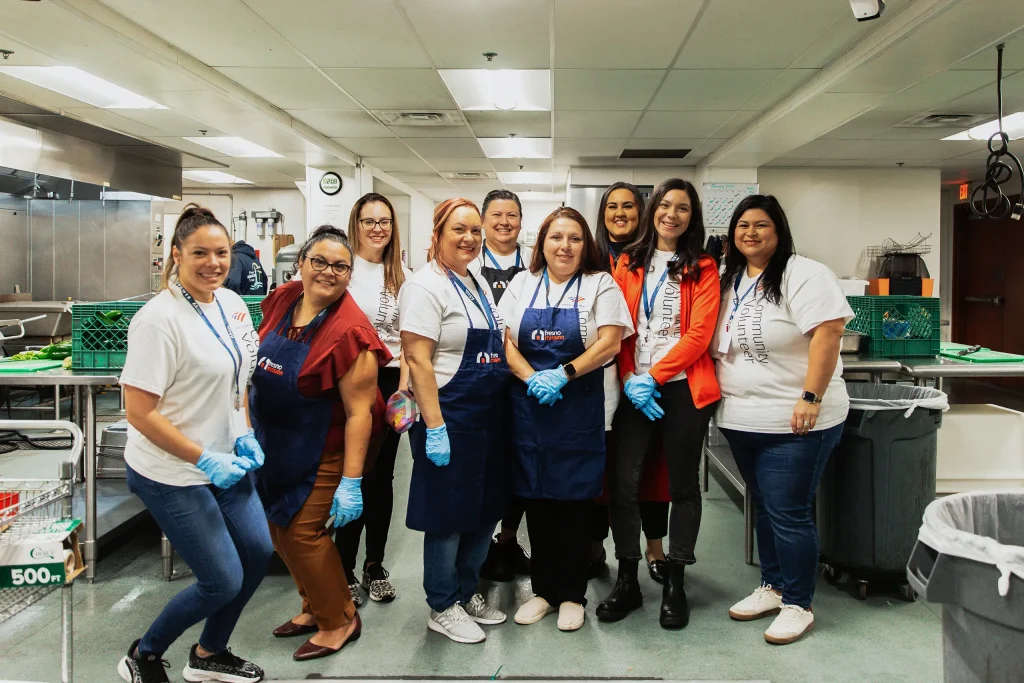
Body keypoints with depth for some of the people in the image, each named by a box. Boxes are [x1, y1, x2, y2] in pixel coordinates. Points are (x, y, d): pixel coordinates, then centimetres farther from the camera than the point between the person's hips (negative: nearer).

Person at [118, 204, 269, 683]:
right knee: (223, 582, -1)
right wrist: (205, 461, -21)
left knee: (258, 552, 12)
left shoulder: (231, 303, 2)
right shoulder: (159, 319, -22)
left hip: (224, 460, 8)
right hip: (173, 474, -8)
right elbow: (139, 413, -22)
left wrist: (246, 436, 3)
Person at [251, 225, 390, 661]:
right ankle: (316, 607, 37)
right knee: (278, 528, 16)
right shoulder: (282, 299, -3)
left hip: (320, 453, -8)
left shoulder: (348, 331, -24)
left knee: (302, 532, -3)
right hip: (275, 445, 8)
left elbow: (359, 412, -24)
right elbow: (258, 361, 14)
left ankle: (340, 619, 20)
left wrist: (351, 482, -26)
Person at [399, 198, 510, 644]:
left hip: (489, 419, 9)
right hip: (450, 420, -8)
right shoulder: (426, 286, -13)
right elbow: (418, 359, -19)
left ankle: (467, 593, 34)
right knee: (449, 516, 4)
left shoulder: (477, 283, 13)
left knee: (486, 509, 16)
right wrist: (435, 427, -22)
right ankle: (442, 608, 22)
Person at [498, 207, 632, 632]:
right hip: (528, 405, 3)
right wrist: (532, 378, -13)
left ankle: (572, 594, 18)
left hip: (579, 407, -3)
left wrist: (564, 374, -18)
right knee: (535, 498, 8)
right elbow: (506, 342, 4)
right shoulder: (522, 284, 10)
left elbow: (609, 344, -7)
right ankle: (543, 589, 23)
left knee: (573, 500, 3)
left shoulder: (600, 285, 3)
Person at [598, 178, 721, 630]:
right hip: (634, 388, 2)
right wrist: (629, 379, -8)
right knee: (622, 481, -3)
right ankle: (627, 582, 13)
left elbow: (699, 334, -7)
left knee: (682, 484, 7)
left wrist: (653, 377, -13)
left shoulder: (703, 269, 2)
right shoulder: (628, 264, 10)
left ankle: (674, 585, 21)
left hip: (683, 388, -2)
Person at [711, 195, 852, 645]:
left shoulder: (804, 275, -11)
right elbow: (718, 345, 18)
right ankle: (771, 587, 32)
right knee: (764, 507, 18)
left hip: (794, 422, -7)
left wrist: (811, 397, -23)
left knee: (788, 513, -2)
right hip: (742, 420, 7)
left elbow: (828, 332, -19)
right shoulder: (729, 282, 12)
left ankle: (798, 606, 14)